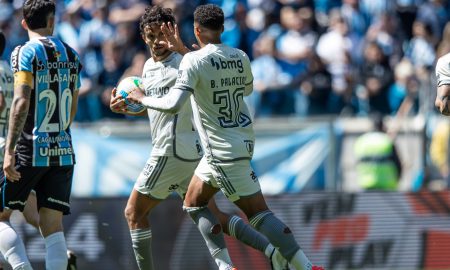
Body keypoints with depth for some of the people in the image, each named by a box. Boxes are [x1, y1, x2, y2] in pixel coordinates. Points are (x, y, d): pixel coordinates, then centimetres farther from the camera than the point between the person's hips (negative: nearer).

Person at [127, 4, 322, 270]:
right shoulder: (240, 57, 2)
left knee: (258, 213, -3)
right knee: (193, 203, 16)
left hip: (224, 150, -7)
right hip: (243, 139, 7)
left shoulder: (194, 61, -18)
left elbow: (173, 104, -25)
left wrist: (143, 98, -8)